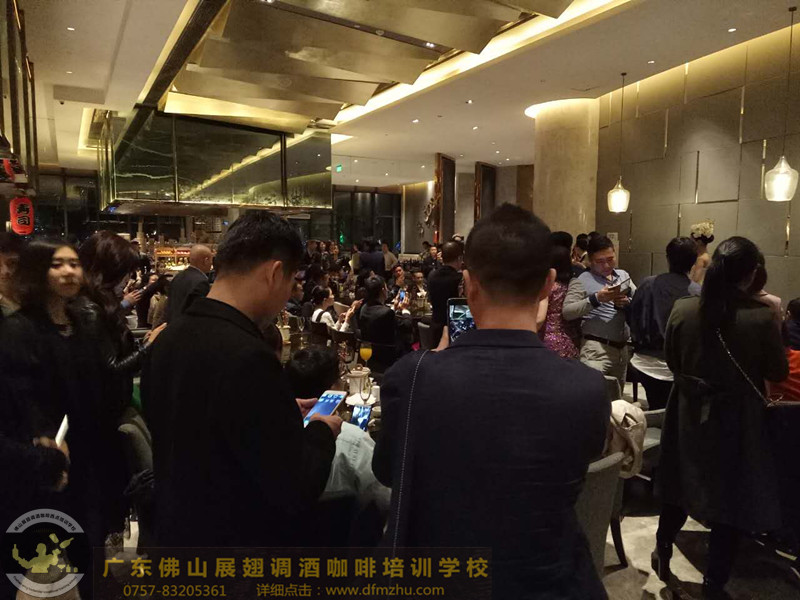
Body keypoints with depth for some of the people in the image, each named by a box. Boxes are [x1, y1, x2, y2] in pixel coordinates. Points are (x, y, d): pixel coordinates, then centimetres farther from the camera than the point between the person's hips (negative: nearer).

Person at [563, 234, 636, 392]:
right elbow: (567, 312, -14)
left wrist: (627, 302, -11)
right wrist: (596, 298, -22)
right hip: (596, 348, -6)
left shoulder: (623, 275, 15)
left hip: (622, 348, 6)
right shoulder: (581, 280, -3)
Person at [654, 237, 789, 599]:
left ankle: (663, 554, 41)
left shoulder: (682, 309, -12)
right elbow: (778, 373, -8)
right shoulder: (761, 317, -21)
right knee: (733, 499, 13)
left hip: (689, 414, 3)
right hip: (737, 420, -3)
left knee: (681, 487, 22)